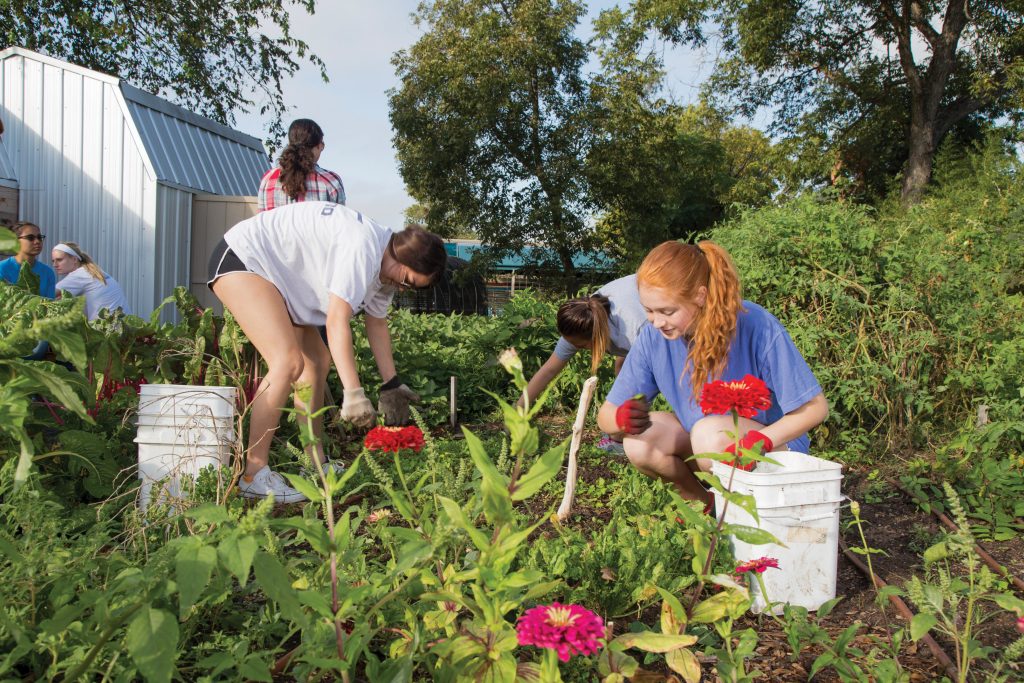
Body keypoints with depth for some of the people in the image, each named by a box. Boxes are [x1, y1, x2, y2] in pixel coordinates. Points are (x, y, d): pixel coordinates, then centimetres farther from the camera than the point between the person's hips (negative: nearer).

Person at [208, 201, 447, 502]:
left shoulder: (383, 262, 4)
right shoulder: (363, 248, -28)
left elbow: (377, 324, 10)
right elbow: (337, 322, -33)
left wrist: (391, 385, 10)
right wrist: (354, 393, -34)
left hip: (275, 273, 11)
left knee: (317, 360, 7)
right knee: (288, 362, -23)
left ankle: (315, 464, 14)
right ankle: (254, 474, -16)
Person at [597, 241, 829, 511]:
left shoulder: (759, 328, -26)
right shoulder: (653, 336, -15)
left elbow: (815, 407, -17)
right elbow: (606, 415, -12)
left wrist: (759, 441, -34)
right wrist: (622, 417, -37)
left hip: (774, 447, -3)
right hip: (699, 441, 4)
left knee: (710, 433, -35)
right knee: (639, 442, -25)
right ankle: (701, 500, 3)